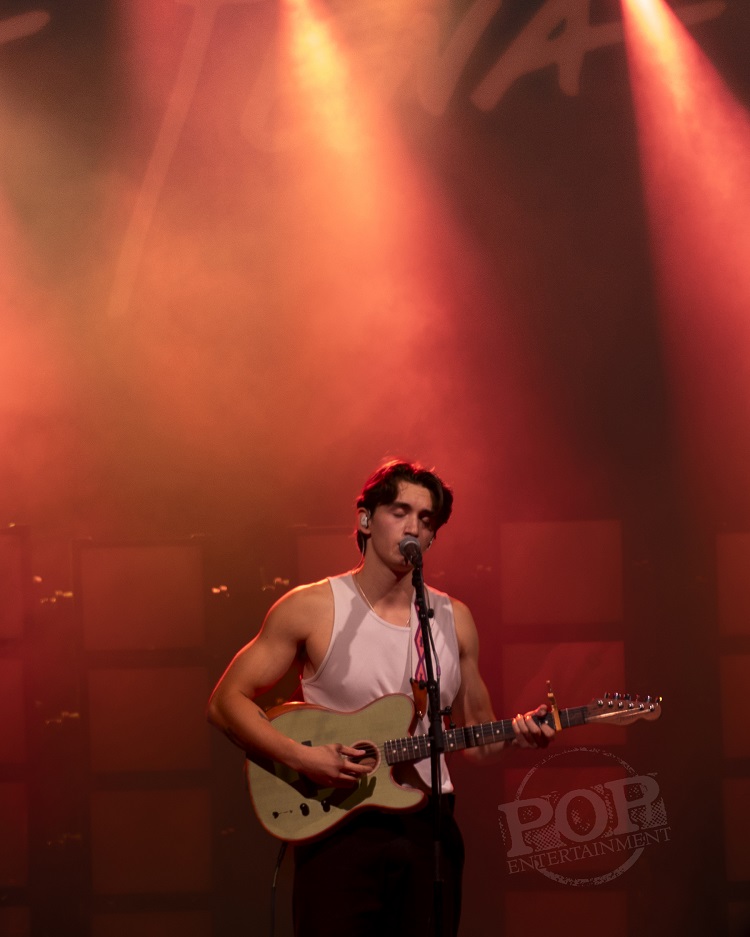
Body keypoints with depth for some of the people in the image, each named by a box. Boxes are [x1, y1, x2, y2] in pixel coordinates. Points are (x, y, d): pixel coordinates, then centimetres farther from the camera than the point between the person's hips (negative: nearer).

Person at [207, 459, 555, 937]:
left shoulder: (454, 619, 10)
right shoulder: (312, 608, -2)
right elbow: (227, 701, -1)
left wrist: (518, 731, -5)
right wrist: (302, 757, -15)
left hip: (428, 827, 4)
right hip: (337, 826, -4)